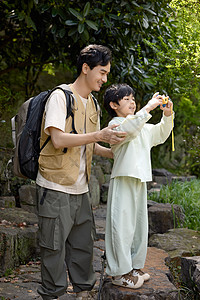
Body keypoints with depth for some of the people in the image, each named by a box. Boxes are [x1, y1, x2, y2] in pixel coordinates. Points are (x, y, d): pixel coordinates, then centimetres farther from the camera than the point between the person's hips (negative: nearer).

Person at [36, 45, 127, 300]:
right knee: (54, 246, 1)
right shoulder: (60, 96, -9)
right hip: (55, 187, -7)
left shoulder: (92, 105, 15)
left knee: (82, 244, 12)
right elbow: (58, 140, -21)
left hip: (80, 188, 7)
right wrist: (99, 135, -23)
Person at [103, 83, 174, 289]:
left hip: (139, 181, 9)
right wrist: (148, 108, -28)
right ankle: (119, 272, 1)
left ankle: (134, 266, 26)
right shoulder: (116, 124, -7)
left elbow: (160, 134, 24)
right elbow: (129, 129, -27)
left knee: (139, 224, 14)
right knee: (122, 226, -6)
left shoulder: (143, 127, 19)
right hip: (123, 181, -9)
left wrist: (167, 115, 9)